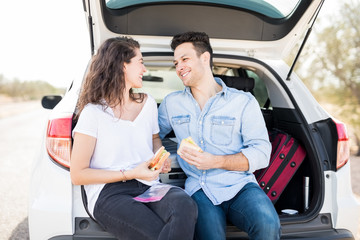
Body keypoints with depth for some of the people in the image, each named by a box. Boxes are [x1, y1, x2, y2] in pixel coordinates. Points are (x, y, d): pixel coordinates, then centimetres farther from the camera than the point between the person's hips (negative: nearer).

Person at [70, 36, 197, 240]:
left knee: (184, 205, -31)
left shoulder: (148, 103, 15)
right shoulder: (93, 112, -2)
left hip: (149, 186, 5)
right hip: (109, 193, -5)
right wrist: (130, 174, -10)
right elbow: (78, 175, -2)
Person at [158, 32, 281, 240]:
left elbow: (261, 153, -1)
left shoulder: (243, 101, 5)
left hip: (240, 185, 0)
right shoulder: (171, 103, 16)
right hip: (200, 189, 1)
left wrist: (215, 161, -14)